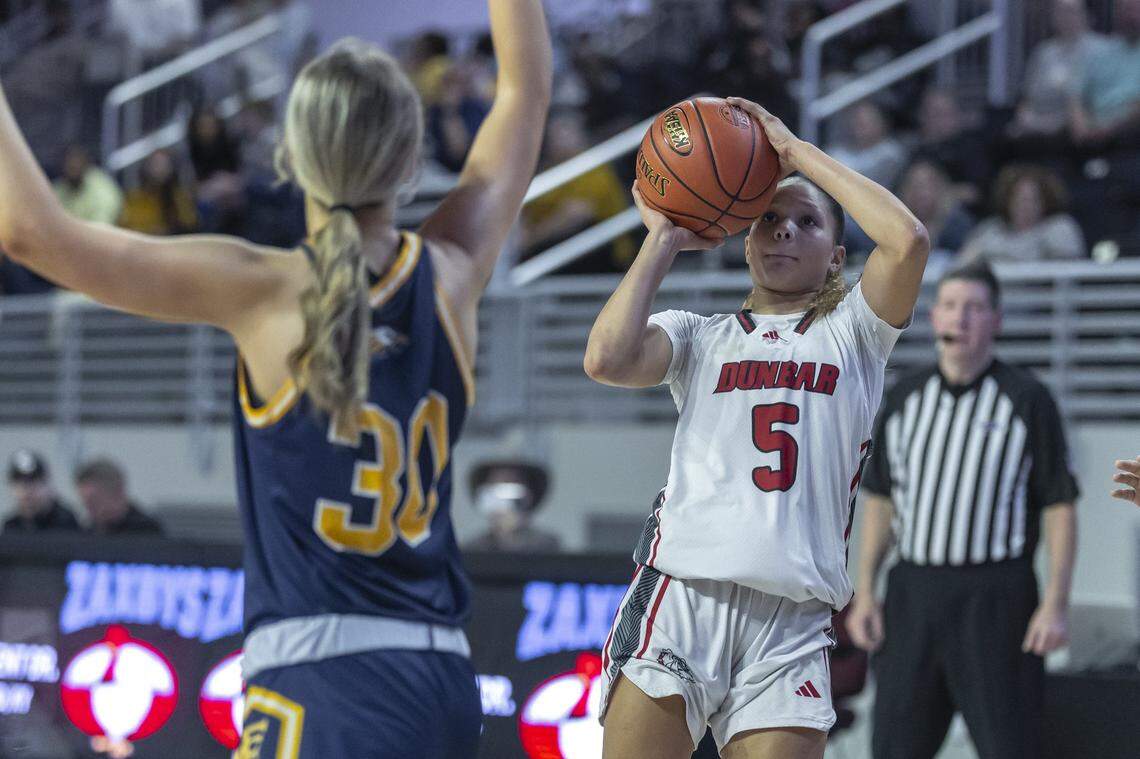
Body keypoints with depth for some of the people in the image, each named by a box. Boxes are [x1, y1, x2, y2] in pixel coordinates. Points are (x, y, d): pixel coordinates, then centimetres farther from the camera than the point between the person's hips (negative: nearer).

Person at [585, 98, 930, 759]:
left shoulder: (851, 333, 18)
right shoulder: (700, 337, 20)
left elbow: (909, 240, -1)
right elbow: (607, 359, -1)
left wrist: (798, 152, 6)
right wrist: (664, 240, 9)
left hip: (793, 623, 0)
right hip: (682, 591, 0)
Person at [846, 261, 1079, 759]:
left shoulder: (1027, 400, -3)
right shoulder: (905, 397, 9)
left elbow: (1060, 507, -4)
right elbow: (880, 498, 16)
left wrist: (1055, 604, -12)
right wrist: (864, 591, 8)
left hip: (994, 600, -4)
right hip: (913, 592, 4)